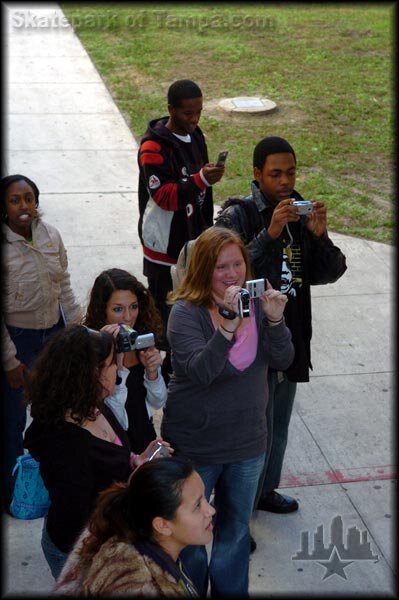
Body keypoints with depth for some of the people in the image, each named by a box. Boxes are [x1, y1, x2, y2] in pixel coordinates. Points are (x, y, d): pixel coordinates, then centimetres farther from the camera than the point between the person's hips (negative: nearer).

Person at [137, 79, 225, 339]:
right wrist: (201, 180, -37)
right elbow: (163, 196, -24)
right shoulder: (153, 146, -18)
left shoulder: (196, 136, 7)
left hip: (193, 240, 8)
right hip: (165, 246, -7)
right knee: (165, 310, 1)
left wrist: (207, 227, 21)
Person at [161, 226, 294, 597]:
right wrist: (228, 325, -42)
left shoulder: (256, 302, -5)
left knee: (236, 528, 23)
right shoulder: (186, 312, -18)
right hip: (194, 446, -4)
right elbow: (200, 372, -30)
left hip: (247, 443, 4)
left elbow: (282, 361, -10)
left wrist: (274, 320, -28)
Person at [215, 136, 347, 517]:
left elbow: (330, 273, 1)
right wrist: (270, 234, -34)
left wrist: (319, 236, -17)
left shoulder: (300, 213, 4)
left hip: (291, 339, 7)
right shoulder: (237, 215, -14)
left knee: (277, 426, 22)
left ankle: (264, 491, 42)